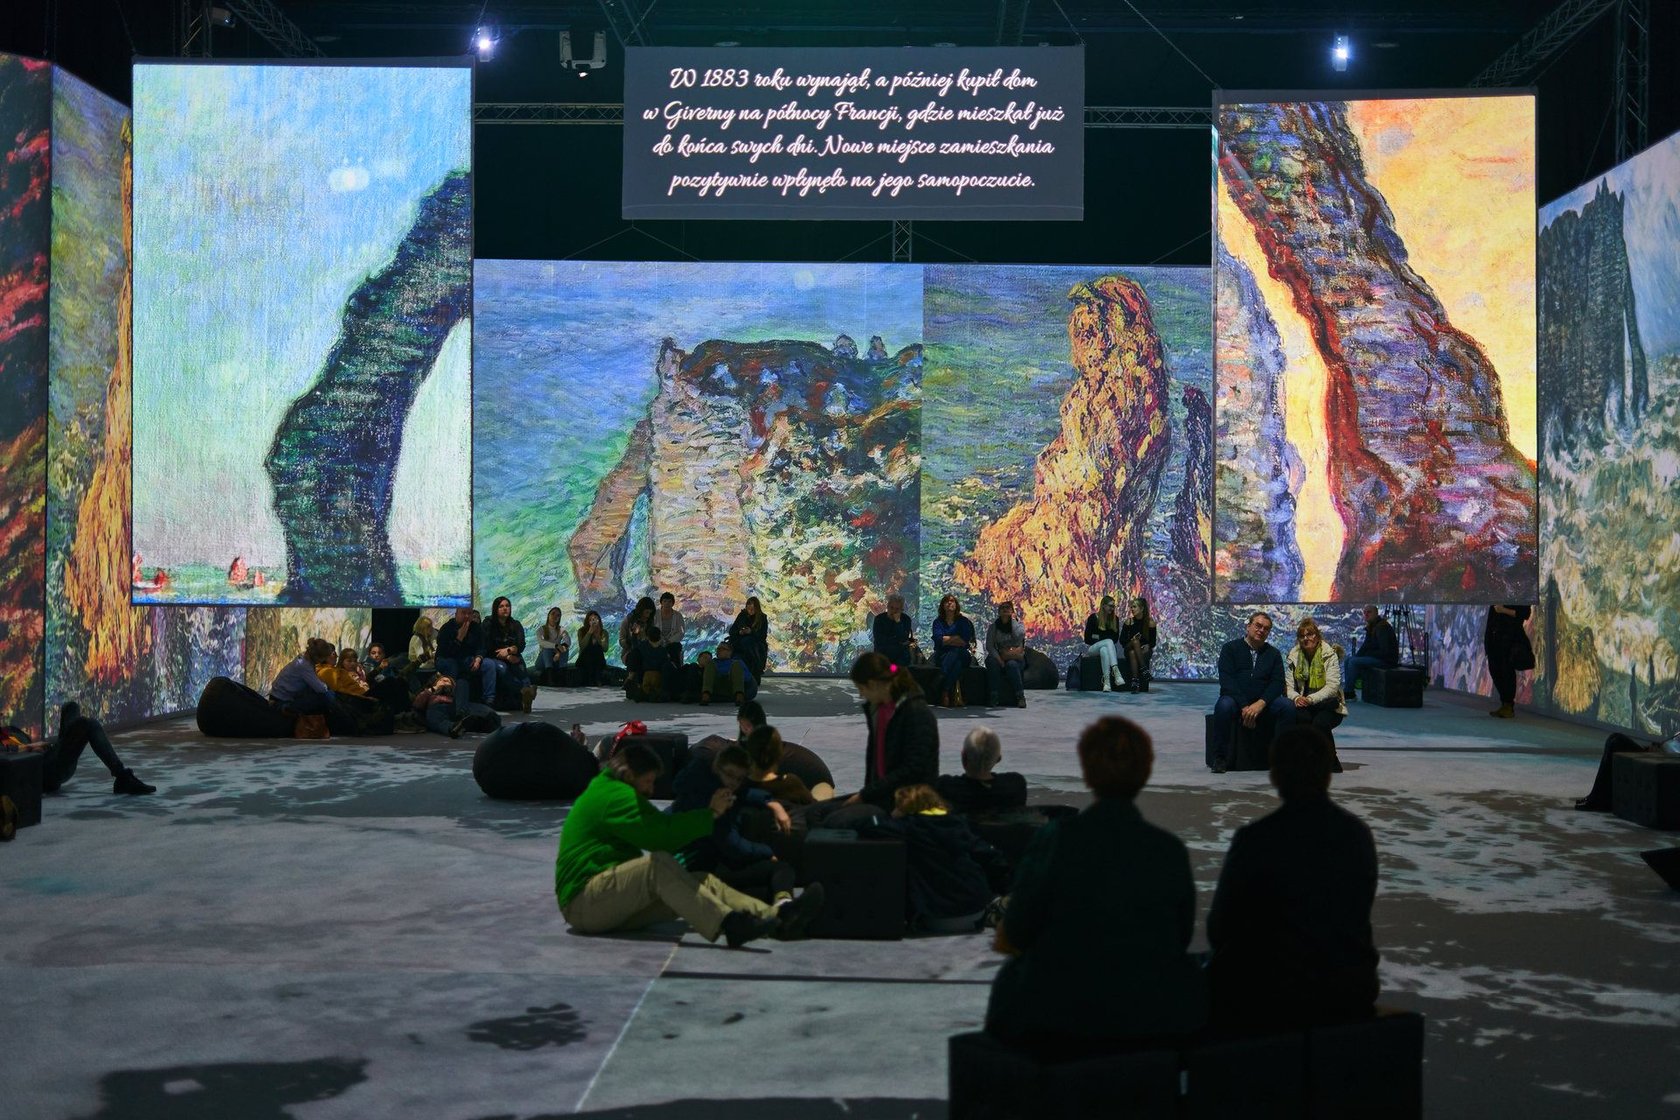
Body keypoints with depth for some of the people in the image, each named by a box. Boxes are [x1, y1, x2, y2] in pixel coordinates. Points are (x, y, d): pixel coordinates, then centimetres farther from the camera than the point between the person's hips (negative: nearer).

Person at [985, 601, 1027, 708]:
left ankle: (1020, 696, -31)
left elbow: (1019, 636, -20)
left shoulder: (1018, 624, 5)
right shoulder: (993, 627, 8)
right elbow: (989, 646, -4)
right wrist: (999, 659, -20)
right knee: (992, 662, -32)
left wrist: (1013, 619, -7)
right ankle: (994, 697, -33)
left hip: (1016, 660, -1)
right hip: (999, 657, 1)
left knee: (1011, 665, -35)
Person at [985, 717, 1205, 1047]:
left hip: (1061, 1016, -2)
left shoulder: (1056, 838, -15)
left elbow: (1016, 934, -7)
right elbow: (1179, 939, 4)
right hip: (1153, 1017, 2)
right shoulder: (1172, 851, -8)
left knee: (1011, 974, 28)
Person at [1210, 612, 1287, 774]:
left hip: (1262, 703, 2)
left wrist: (1260, 704, -18)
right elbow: (1226, 681, -6)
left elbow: (1278, 683, 2)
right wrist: (1244, 706, -19)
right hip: (1235, 699, -2)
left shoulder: (1273, 654, 16)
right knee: (1223, 706, -37)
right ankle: (1220, 758, -24)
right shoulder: (1231, 648, 7)